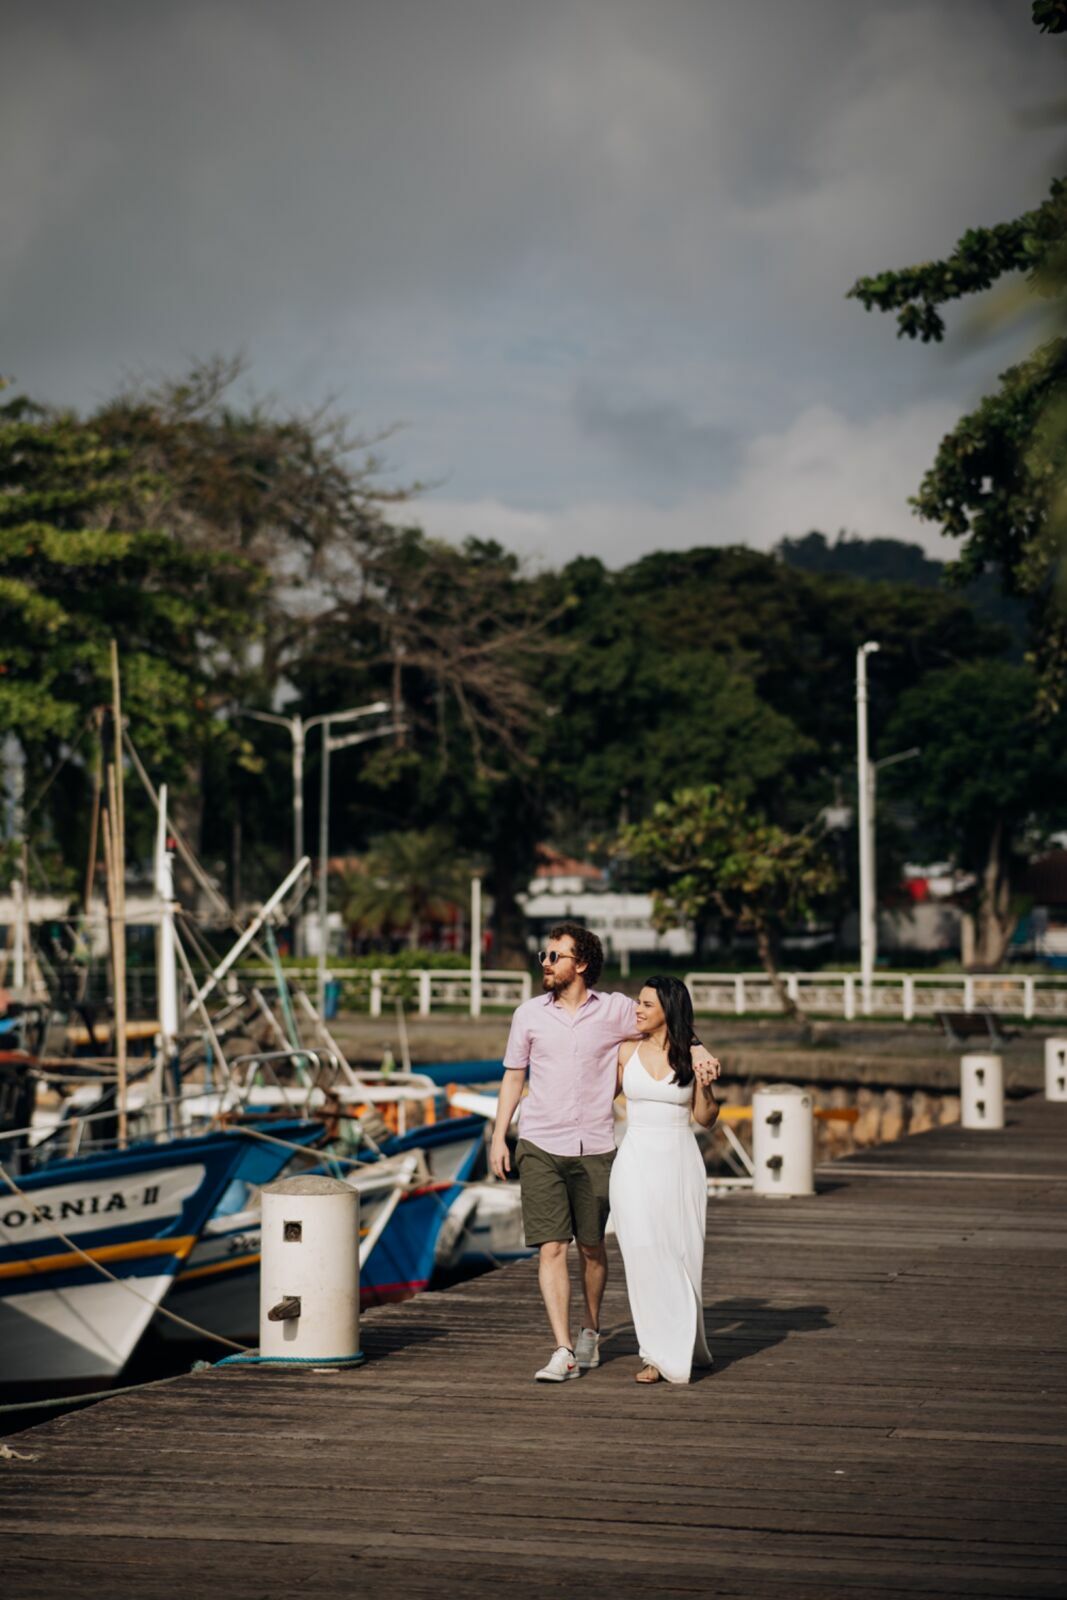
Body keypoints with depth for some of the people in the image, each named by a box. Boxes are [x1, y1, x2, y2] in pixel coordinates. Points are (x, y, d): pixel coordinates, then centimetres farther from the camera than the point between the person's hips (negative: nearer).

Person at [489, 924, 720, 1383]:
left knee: (591, 1247, 11)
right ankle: (563, 1352, -9)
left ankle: (591, 1331, 34)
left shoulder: (615, 1010, 0)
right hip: (540, 1147, 0)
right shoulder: (529, 1014, 4)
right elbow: (513, 1076, 12)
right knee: (551, 1247, -9)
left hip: (594, 1150, 0)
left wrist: (698, 1052, -8)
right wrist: (499, 1137, 7)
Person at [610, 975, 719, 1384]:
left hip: (680, 1162, -1)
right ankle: (660, 1353, 2)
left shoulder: (693, 1057, 0)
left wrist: (705, 1087, -10)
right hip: (636, 1162, 1)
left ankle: (678, 1349, 17)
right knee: (644, 1256, -5)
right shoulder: (626, 1053, 4)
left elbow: (706, 1119, 4)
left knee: (680, 1257, 3)